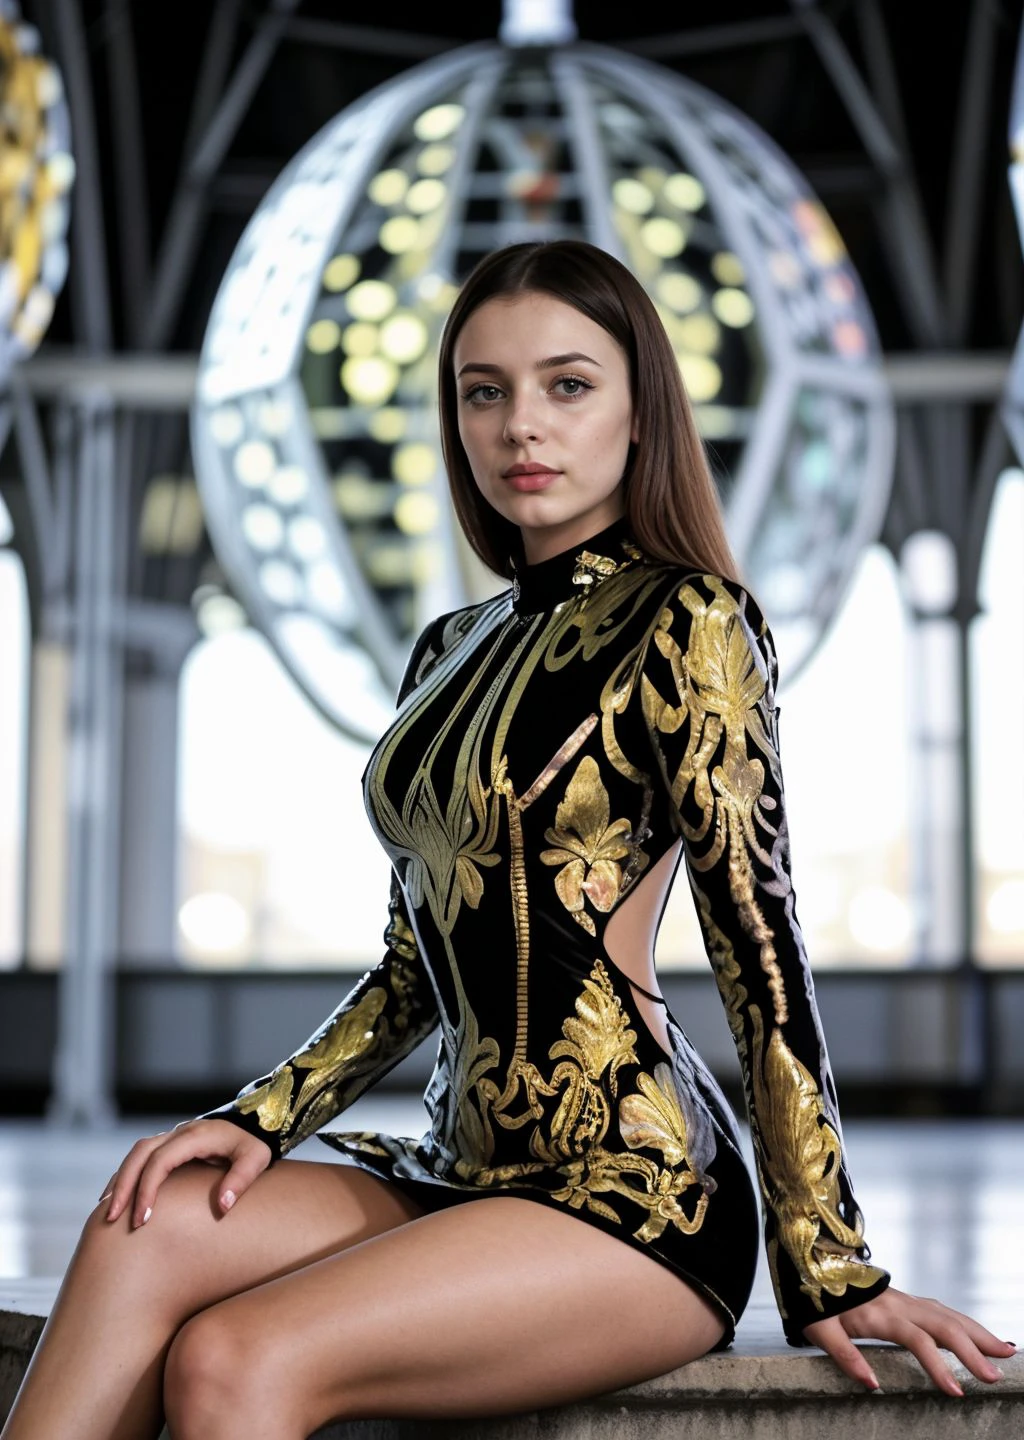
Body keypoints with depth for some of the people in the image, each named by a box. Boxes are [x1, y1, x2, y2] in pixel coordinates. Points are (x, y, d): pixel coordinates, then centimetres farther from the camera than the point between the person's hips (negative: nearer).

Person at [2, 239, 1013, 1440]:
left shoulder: (684, 624, -6)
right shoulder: (451, 651, 16)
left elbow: (762, 948, -10)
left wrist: (832, 1274, -10)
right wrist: (260, 1118, 4)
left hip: (634, 1194, -7)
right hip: (464, 1166, 7)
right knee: (145, 1232, -18)